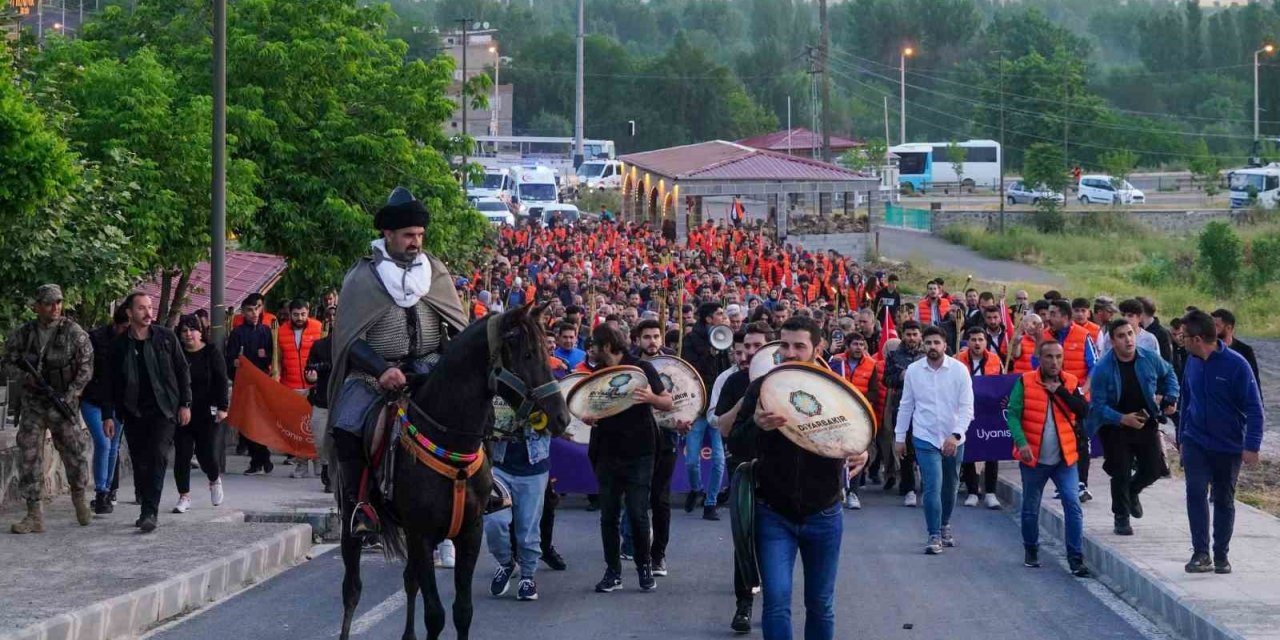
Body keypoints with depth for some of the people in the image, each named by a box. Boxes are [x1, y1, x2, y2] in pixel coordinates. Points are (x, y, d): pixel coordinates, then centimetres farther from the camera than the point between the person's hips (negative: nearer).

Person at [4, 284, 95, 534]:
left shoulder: (74, 333, -4)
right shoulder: (23, 333, 3)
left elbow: (86, 367, -4)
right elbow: (8, 363, 9)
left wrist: (69, 395, -13)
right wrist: (25, 377, -12)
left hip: (63, 403, -2)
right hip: (32, 403, 2)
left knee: (74, 454, 1)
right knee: (29, 457, -2)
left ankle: (79, 499, 28)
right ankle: (35, 515, 1)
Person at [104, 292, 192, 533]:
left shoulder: (165, 338, 3)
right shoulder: (119, 345, 4)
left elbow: (183, 371, 8)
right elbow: (110, 382, 8)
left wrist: (185, 404, 2)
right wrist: (108, 414, 3)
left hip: (163, 411, -2)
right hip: (133, 414, 2)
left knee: (158, 457, -16)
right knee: (140, 464, 4)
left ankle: (150, 512, -20)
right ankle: (147, 511, 16)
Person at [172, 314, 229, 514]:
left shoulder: (211, 353, 0)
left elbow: (221, 381, -3)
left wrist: (222, 407, -11)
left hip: (207, 413, -2)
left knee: (206, 453, -4)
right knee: (182, 455, -1)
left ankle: (214, 480, 28)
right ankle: (184, 496, 8)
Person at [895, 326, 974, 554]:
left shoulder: (959, 370, -8)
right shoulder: (913, 370, -3)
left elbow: (967, 407, -9)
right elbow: (906, 406, 6)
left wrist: (956, 435, -21)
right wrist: (899, 436, 6)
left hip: (953, 439, 1)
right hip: (925, 438, -1)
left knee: (949, 486, 14)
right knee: (933, 486, -12)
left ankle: (945, 525, 37)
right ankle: (934, 535, -5)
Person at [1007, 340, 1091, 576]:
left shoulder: (1070, 382, 3)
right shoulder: (1025, 382, -4)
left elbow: (1083, 411, -9)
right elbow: (1013, 414, -9)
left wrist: (1060, 391, -15)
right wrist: (1021, 442, -22)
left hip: (1064, 458, 1)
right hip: (1034, 459, -1)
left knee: (1073, 505, -11)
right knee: (1030, 509, 12)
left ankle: (1076, 558, -9)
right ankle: (1031, 551, 34)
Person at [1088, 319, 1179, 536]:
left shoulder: (1150, 358, -7)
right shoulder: (1102, 369, -18)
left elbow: (1168, 374, 15)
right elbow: (1098, 405, -17)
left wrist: (1171, 398, 1)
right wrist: (1122, 419, -29)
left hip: (1146, 423, 4)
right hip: (1116, 429, -4)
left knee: (1154, 469, 5)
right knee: (1121, 474, -1)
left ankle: (1132, 492, 38)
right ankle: (1122, 518, 16)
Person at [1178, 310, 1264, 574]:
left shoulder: (1236, 365, -16)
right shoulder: (1192, 363, -1)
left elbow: (1254, 408, -14)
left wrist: (1252, 445, -20)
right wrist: (1182, 438, 16)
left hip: (1229, 447, -3)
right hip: (1195, 443, 3)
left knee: (1224, 500, 9)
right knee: (1196, 492, -14)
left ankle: (1221, 555, 22)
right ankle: (1200, 553, -11)